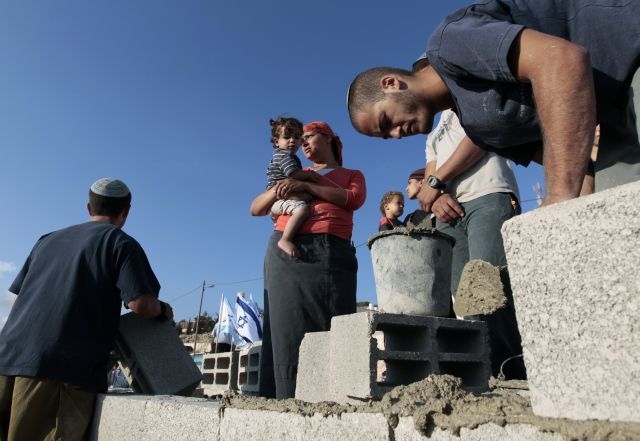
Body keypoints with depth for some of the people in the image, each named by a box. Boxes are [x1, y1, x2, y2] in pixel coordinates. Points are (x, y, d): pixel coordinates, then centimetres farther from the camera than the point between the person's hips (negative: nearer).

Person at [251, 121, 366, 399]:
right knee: (288, 327, -7)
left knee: (332, 329, -9)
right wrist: (277, 190, 0)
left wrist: (306, 187, -5)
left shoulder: (352, 175, 25)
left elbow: (354, 199, 0)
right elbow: (256, 209, 21)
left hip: (332, 253, -1)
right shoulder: (296, 175, 27)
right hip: (286, 251, 2)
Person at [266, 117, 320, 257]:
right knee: (302, 208, -37)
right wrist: (309, 174, -4)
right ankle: (285, 240, -42)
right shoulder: (283, 154, -5)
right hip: (279, 199, -11)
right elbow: (294, 173, -21)